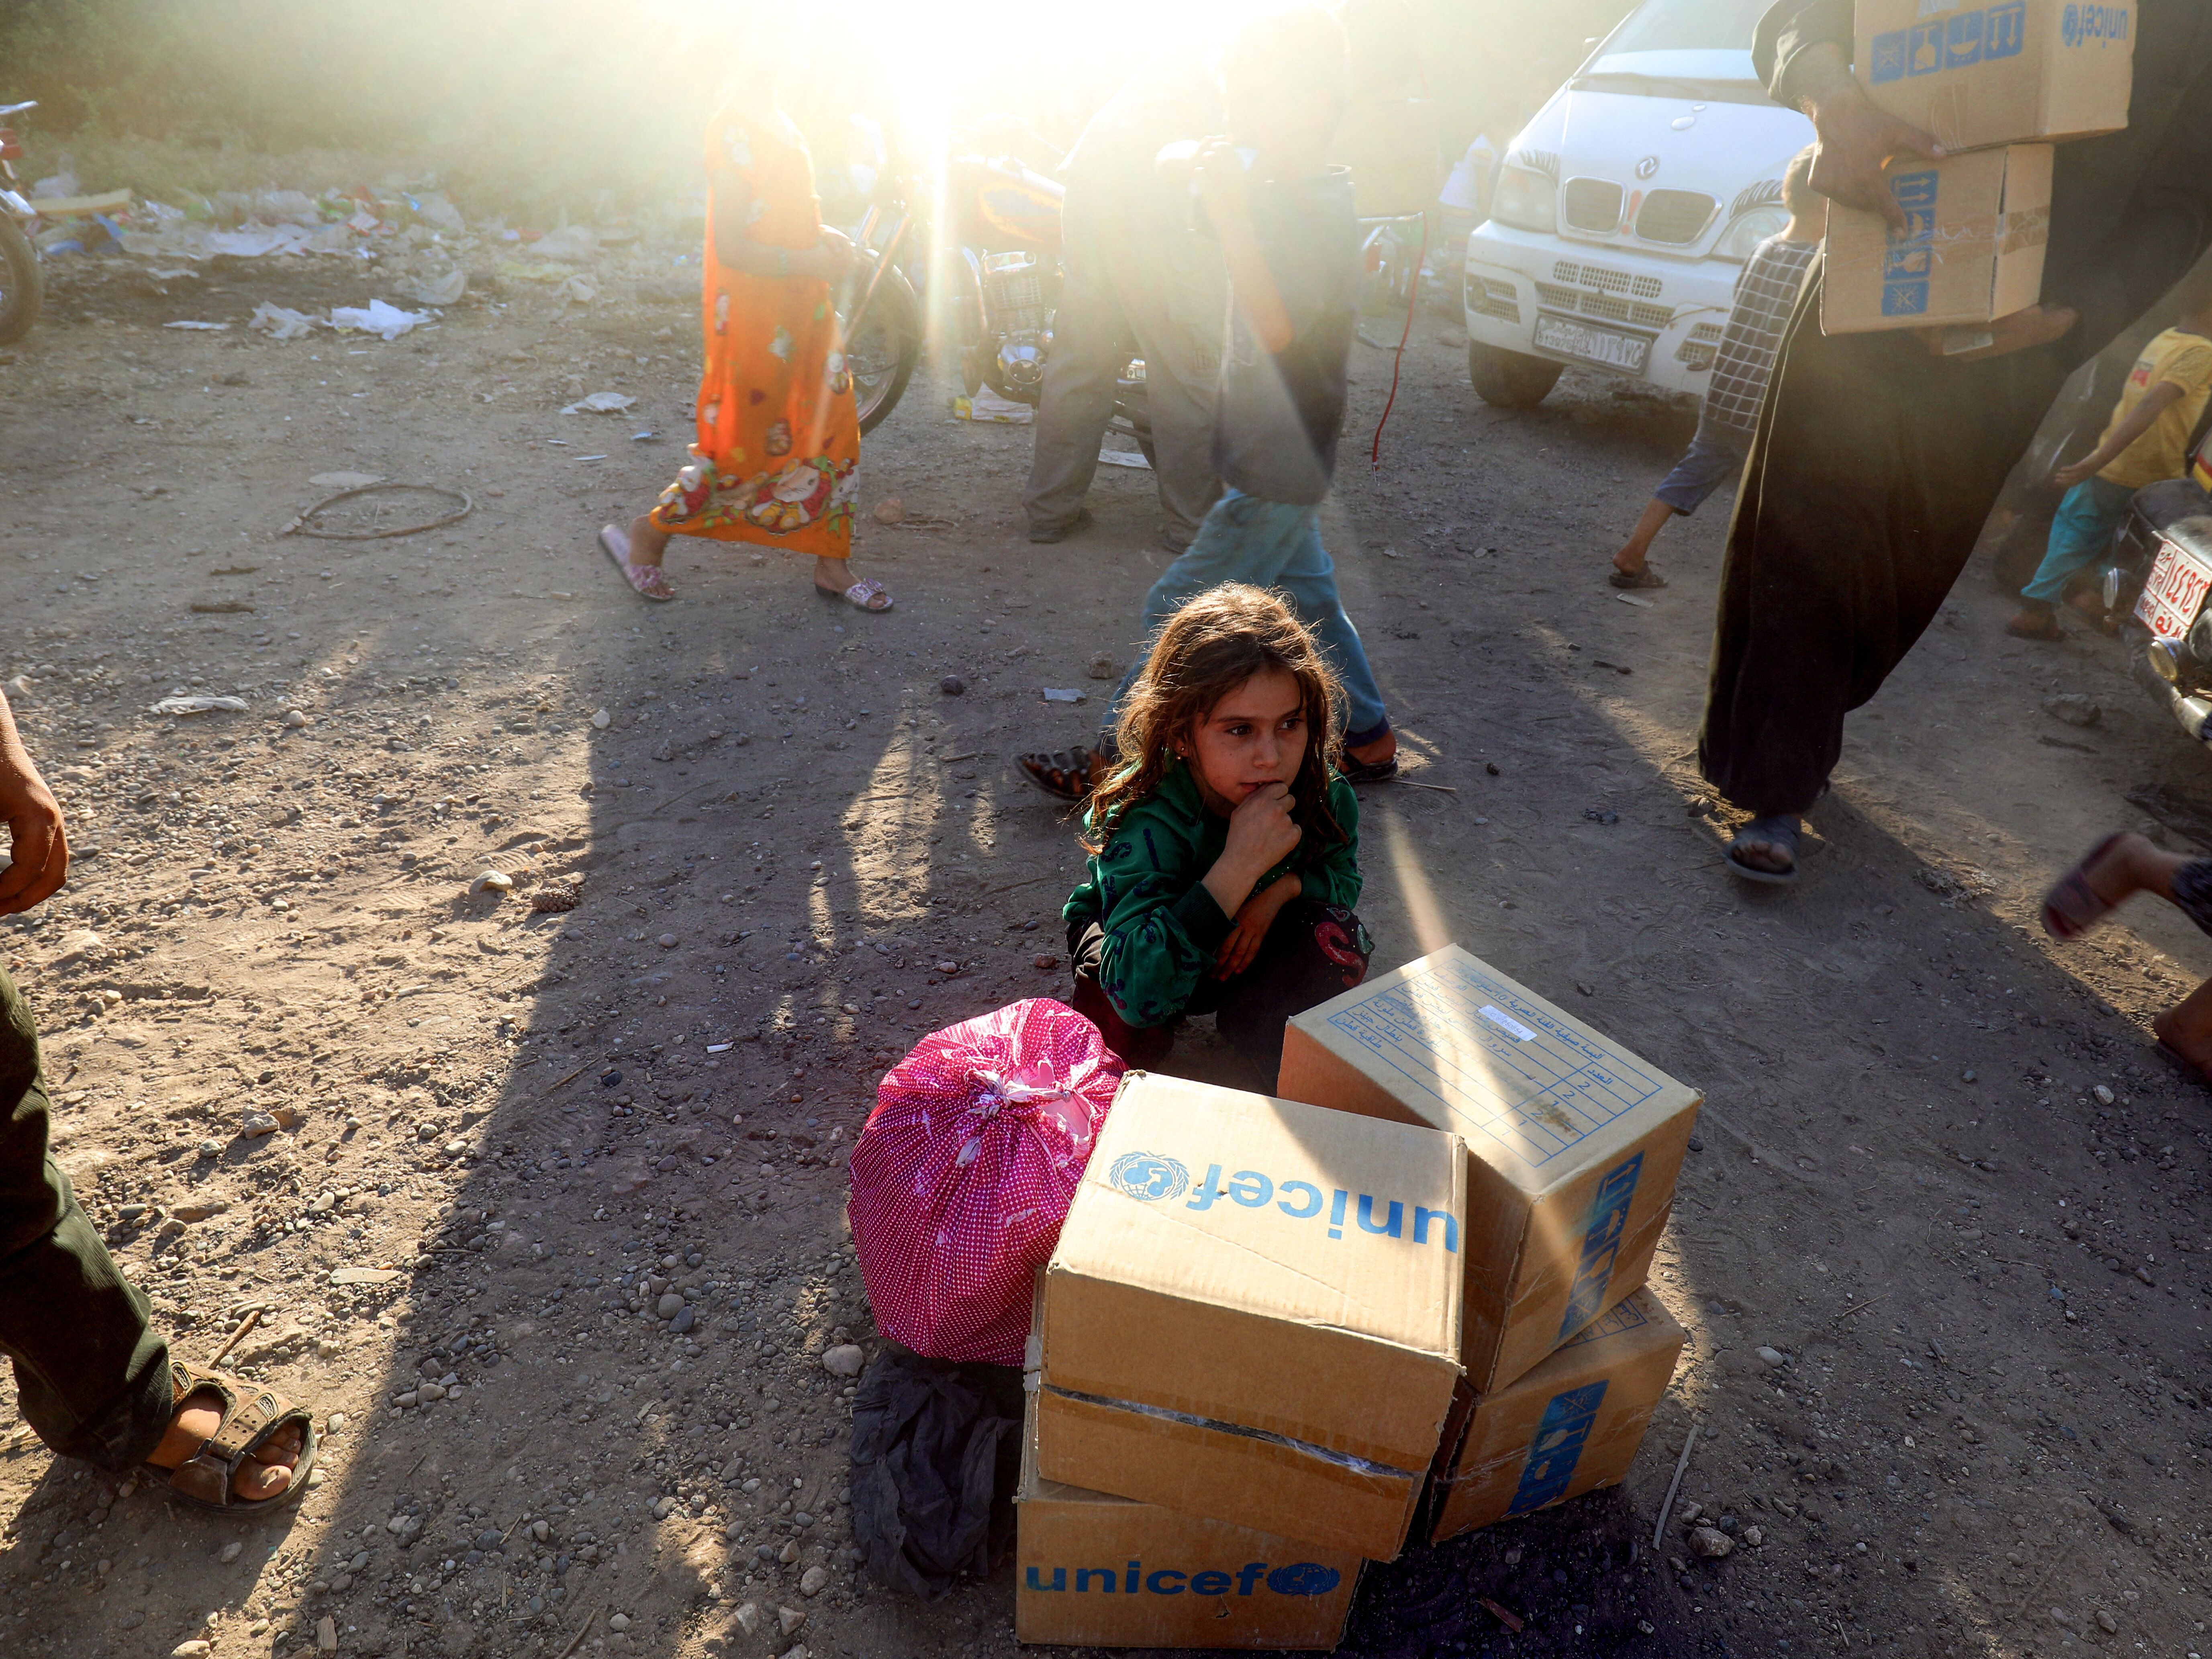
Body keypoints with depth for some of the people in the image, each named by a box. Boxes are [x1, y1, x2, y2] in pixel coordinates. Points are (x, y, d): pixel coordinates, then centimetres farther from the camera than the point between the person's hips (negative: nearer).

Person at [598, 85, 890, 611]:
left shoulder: (776, 124, 13)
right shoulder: (736, 127, -16)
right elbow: (730, 245, -21)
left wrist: (823, 236, 9)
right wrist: (807, 261, -20)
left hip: (802, 308, 9)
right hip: (752, 314, -9)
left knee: (833, 429, 8)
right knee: (741, 441, 0)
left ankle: (831, 564, 17)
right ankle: (646, 537, 17)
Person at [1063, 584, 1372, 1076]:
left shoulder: (1319, 791, -24)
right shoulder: (1143, 819, -38)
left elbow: (1342, 876, -1)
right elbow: (1138, 995, -48)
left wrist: (1285, 886, -26)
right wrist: (1238, 867, -53)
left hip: (1251, 941, 3)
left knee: (1335, 937, -24)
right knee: (1119, 1020, -33)